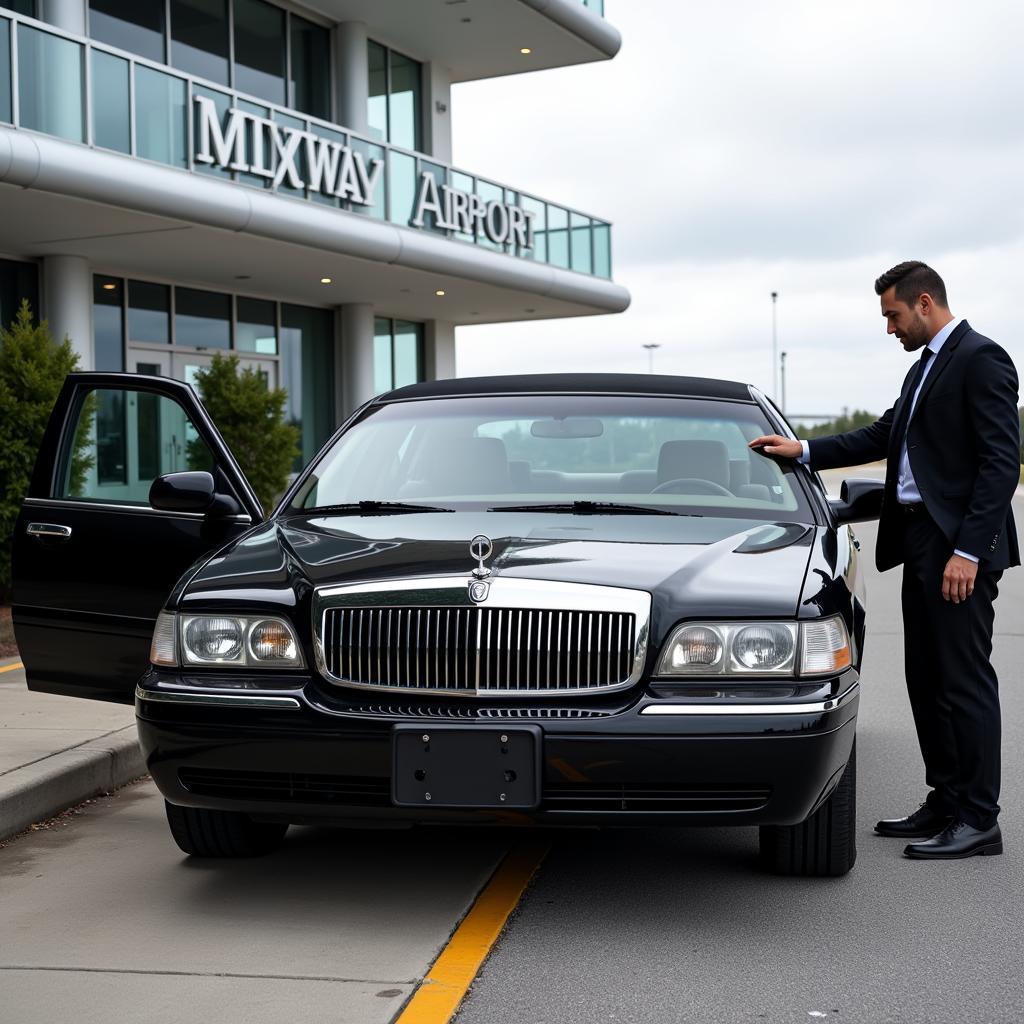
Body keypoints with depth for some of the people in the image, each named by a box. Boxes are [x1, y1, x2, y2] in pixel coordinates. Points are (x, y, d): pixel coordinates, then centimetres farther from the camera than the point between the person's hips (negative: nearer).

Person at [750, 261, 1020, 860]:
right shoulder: (926, 367, 19)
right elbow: (881, 438, 20)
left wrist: (969, 549, -20)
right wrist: (803, 450, 12)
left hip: (958, 546, -10)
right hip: (920, 541, 10)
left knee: (965, 681, -5)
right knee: (927, 680, 12)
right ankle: (945, 804, 21)